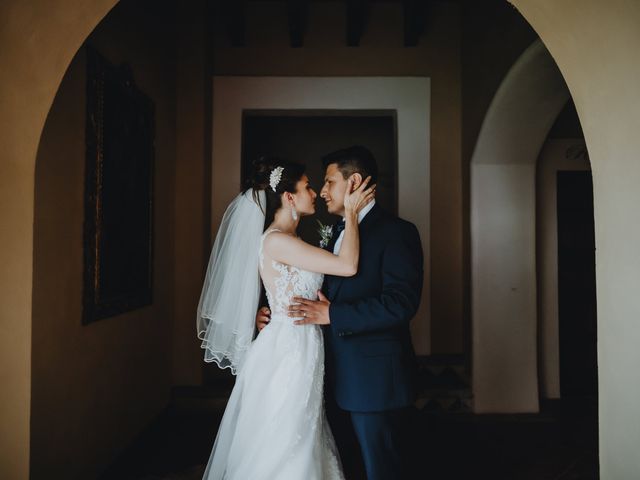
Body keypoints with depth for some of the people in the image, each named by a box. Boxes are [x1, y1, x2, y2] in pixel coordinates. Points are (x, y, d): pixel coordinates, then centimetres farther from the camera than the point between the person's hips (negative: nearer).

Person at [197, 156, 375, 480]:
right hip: (288, 352, -9)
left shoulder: (289, 241, 13)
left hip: (299, 351, 9)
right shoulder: (276, 240, -17)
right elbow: (348, 266, -21)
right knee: (284, 449, 3)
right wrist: (350, 213, -10)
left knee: (296, 446, 17)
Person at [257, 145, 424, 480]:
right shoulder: (336, 233, 15)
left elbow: (401, 303, -22)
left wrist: (331, 315, -21)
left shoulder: (397, 231, -11)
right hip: (335, 376, 8)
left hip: (376, 378, -8)